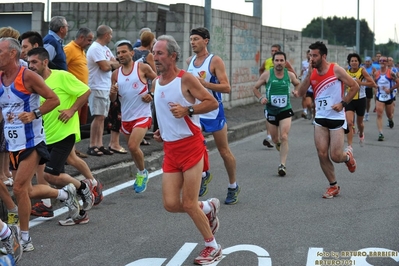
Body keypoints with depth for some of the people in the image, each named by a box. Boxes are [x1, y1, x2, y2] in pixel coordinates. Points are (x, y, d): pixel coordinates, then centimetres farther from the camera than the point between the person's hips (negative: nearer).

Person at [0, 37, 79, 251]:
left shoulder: (27, 76, -13)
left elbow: (54, 99, -11)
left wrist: (34, 114, -23)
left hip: (31, 142, -7)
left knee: (19, 188, -11)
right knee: (27, 190, 12)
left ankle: (24, 239, 3)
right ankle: (65, 194, 37)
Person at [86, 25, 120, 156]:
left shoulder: (105, 49, 18)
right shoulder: (96, 48, -13)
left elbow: (117, 64, 14)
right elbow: (105, 67, -20)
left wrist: (108, 63, -6)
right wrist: (112, 64, 2)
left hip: (106, 88, 9)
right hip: (98, 87, -9)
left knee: (102, 117, 9)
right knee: (98, 116, -10)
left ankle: (99, 145, 12)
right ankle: (92, 146, -6)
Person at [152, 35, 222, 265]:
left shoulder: (186, 78, -11)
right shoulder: (156, 83, 10)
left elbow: (212, 102, -11)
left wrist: (188, 110, -23)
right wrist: (162, 131, 12)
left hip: (191, 145, -7)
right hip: (170, 149, 7)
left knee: (189, 204, -6)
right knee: (171, 204, -1)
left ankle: (213, 247, 14)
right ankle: (208, 208, 29)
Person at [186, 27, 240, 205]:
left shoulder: (215, 61, -11)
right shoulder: (189, 61, 7)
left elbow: (227, 87, -18)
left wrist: (205, 83, -28)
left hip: (213, 111, -5)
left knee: (224, 151, 4)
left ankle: (233, 187, 22)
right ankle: (203, 174, 15)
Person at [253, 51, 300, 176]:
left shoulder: (290, 75, -2)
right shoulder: (267, 74, -6)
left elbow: (297, 84, 19)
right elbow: (255, 88, 3)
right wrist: (260, 98, -14)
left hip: (285, 110, -1)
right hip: (271, 110, 1)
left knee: (284, 137, -15)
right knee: (275, 139, 13)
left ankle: (282, 165, -11)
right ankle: (281, 145, 50)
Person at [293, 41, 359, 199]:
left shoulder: (336, 70, -10)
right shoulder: (312, 73, 4)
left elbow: (354, 86, -6)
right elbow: (300, 93, -5)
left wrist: (343, 103, -13)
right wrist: (309, 74, -12)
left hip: (337, 118, -4)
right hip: (320, 119, 4)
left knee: (336, 156, -6)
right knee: (322, 154, -2)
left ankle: (348, 157, 31)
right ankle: (333, 186, 14)